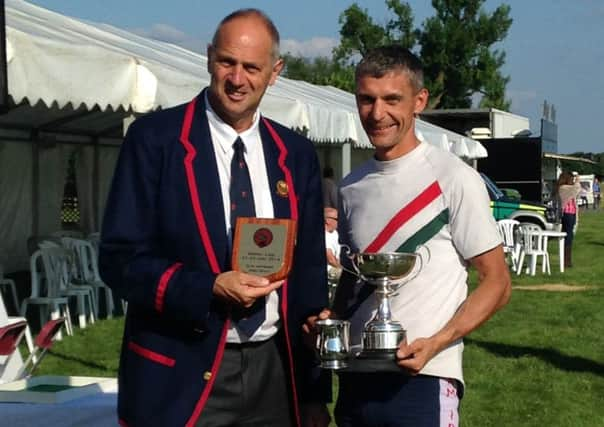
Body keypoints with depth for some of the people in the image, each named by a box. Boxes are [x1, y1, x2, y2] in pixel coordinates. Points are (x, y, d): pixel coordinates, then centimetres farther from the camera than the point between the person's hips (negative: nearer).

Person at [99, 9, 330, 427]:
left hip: (275, 369, 4)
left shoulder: (296, 154, 7)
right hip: (181, 371, -4)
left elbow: (309, 270, 10)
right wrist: (210, 290, -21)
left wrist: (315, 393, 9)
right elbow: (120, 259, -7)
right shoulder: (155, 138, -5)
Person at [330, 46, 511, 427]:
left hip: (422, 380, -5)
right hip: (355, 378, 5)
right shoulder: (351, 187, 8)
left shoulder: (454, 179, -7)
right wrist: (331, 321, 0)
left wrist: (435, 343, -18)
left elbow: (496, 283, -6)